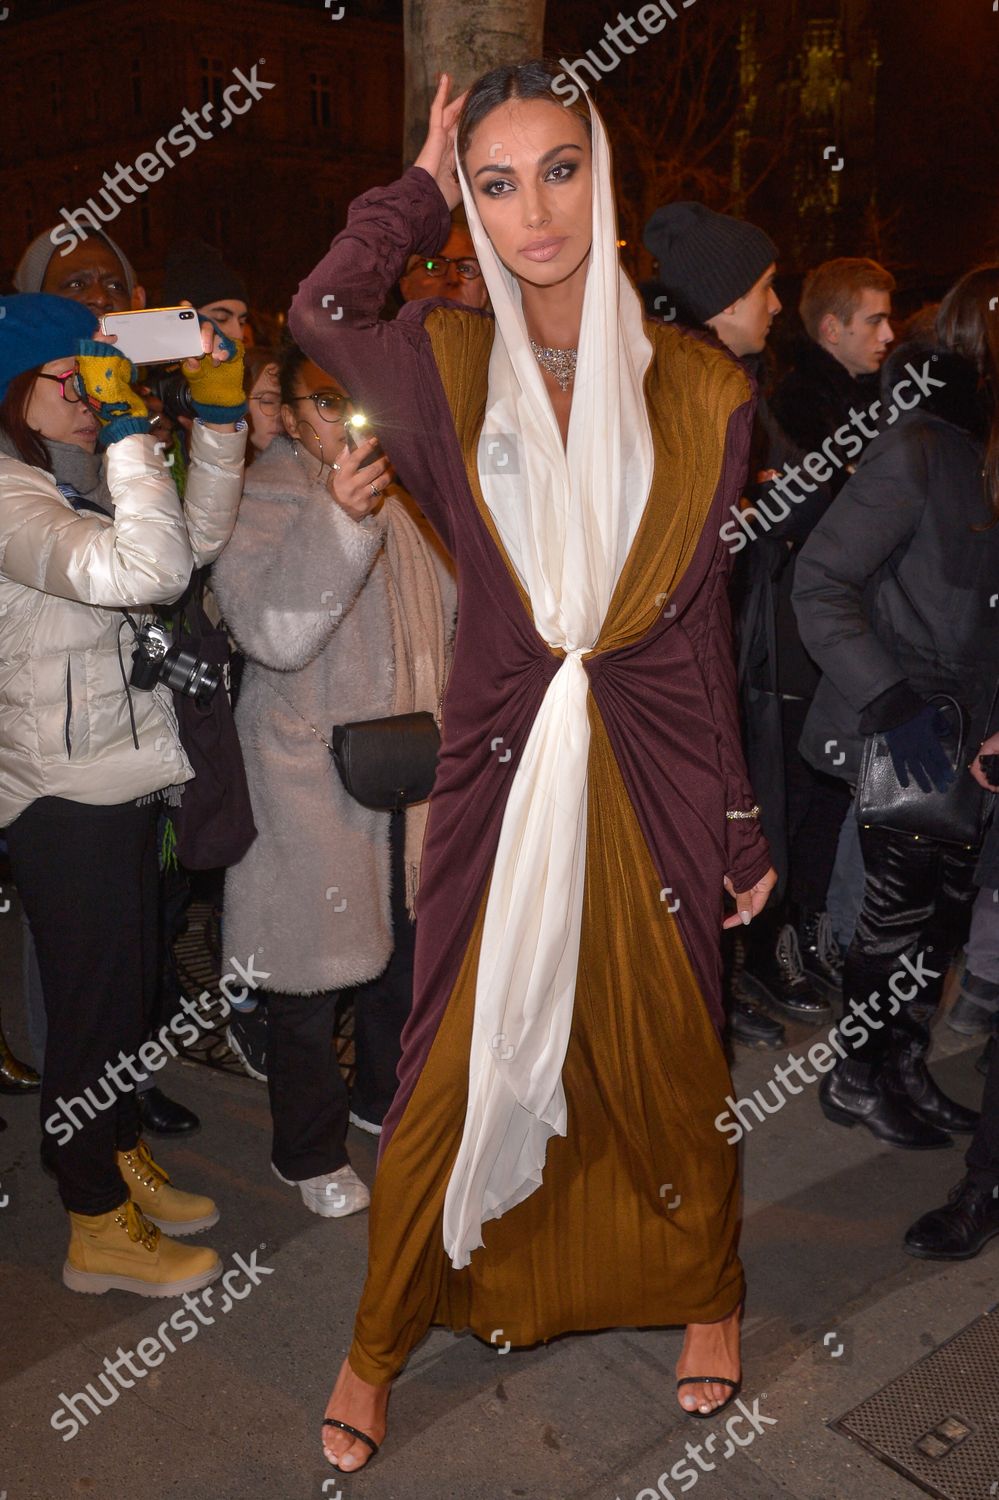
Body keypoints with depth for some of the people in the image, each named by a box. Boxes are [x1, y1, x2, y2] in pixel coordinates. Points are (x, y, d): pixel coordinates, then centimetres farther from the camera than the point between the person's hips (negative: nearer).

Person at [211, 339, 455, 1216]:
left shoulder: (396, 491, 9)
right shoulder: (268, 499, -12)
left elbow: (443, 606, 23)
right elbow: (273, 633, -28)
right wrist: (339, 517, -38)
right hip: (311, 776, -7)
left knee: (406, 944, 19)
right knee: (314, 968, 5)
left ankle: (385, 1096, 44)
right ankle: (309, 1153, 27)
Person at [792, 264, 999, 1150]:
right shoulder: (922, 449, -17)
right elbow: (819, 584, -19)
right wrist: (894, 707, -26)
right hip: (905, 739, -7)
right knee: (903, 912, 6)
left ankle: (905, 1066, 33)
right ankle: (857, 1080, 26)